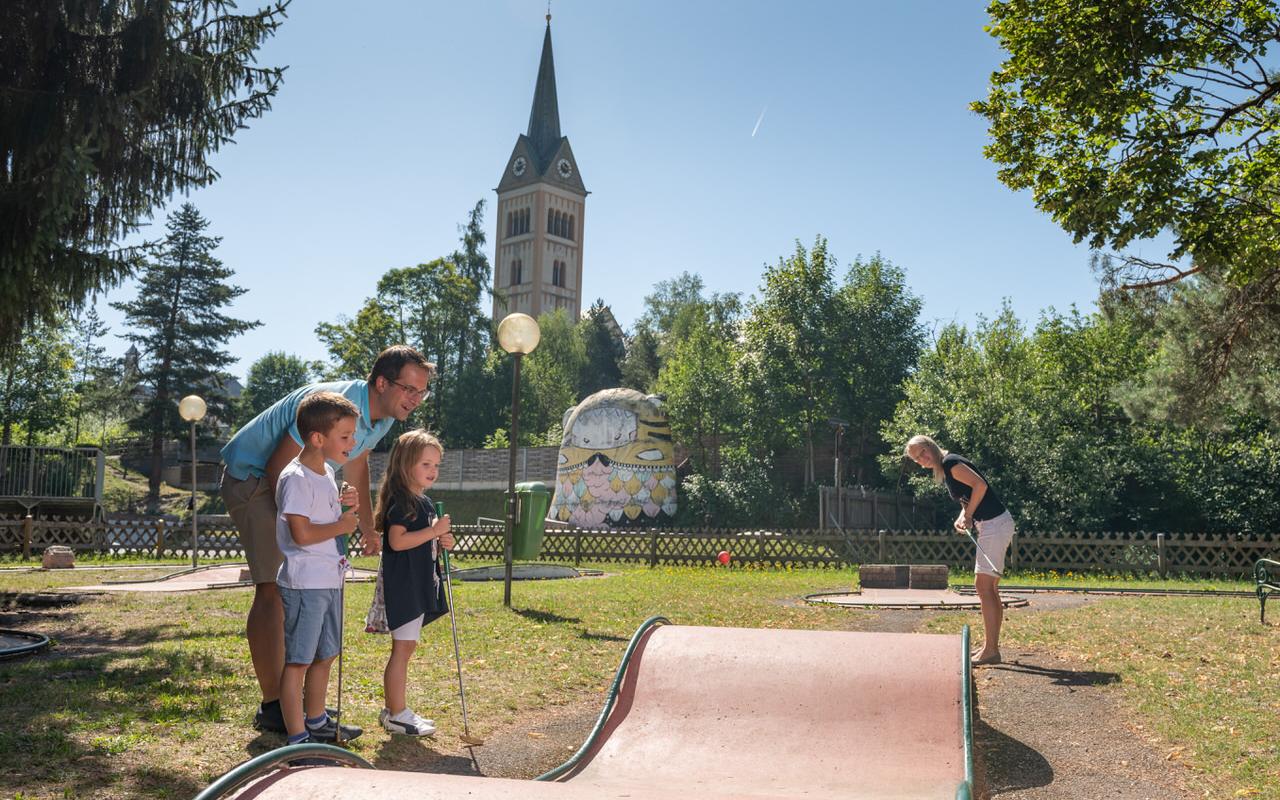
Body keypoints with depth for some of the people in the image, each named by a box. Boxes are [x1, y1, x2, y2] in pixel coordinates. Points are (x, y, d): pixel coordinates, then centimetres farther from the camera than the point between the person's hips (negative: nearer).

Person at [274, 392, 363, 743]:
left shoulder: (326, 472, 12)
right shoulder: (296, 478, -17)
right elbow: (301, 533, -25)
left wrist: (347, 509, 5)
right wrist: (342, 525, -11)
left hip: (329, 580, 10)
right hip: (304, 584, -10)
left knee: (324, 656, 20)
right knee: (298, 660, -1)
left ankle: (316, 722, 35)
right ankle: (297, 738, 6)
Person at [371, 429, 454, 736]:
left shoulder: (426, 502, 16)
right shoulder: (400, 500, -13)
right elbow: (397, 541, -24)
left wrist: (442, 544, 6)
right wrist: (434, 531, -24)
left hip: (420, 585, 10)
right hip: (402, 584, -10)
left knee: (406, 647, 15)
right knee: (402, 648, -4)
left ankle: (393, 710, 25)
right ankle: (396, 714, 5)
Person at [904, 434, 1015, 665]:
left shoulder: (950, 463, -12)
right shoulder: (944, 471, 16)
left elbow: (980, 485, -22)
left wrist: (968, 516, -13)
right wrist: (963, 518, 1)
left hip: (995, 523, -10)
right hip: (992, 525, 10)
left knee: (984, 586, -10)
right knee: (989, 589, 13)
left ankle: (990, 651, -7)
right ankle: (990, 646, 19)